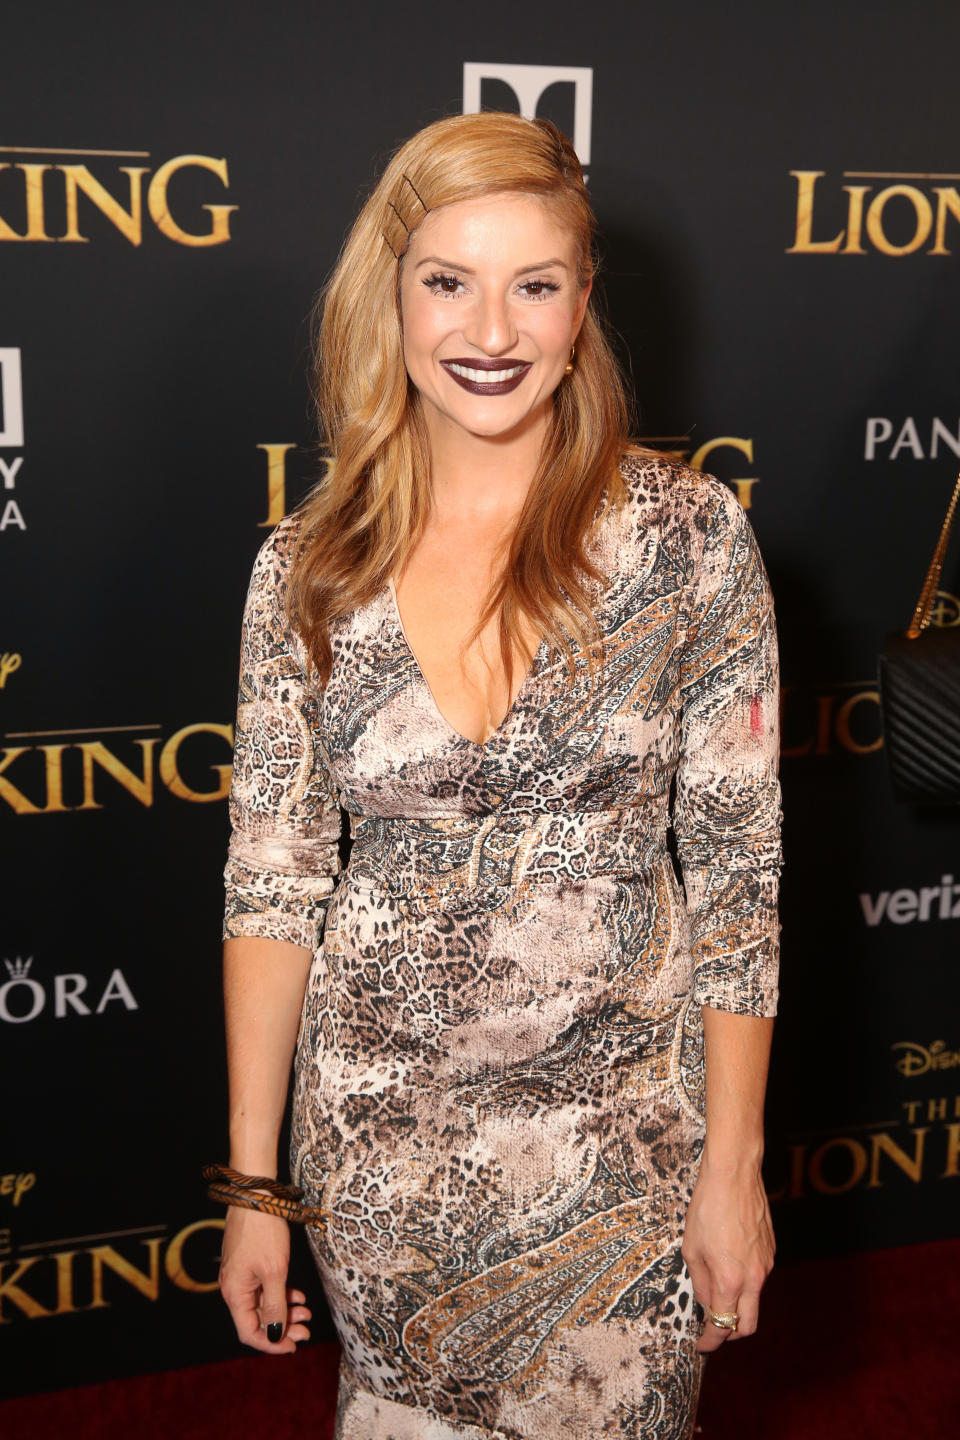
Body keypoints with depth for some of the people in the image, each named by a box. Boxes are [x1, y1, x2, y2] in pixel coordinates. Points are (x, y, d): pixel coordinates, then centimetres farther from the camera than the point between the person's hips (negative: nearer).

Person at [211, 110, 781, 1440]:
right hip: (378, 1139, 2)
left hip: (623, 1130, -1)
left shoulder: (689, 533, -10)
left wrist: (734, 1160, -6)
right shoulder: (307, 569, -5)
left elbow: (741, 867, -6)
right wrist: (253, 1180, 1)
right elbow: (273, 882, -1)